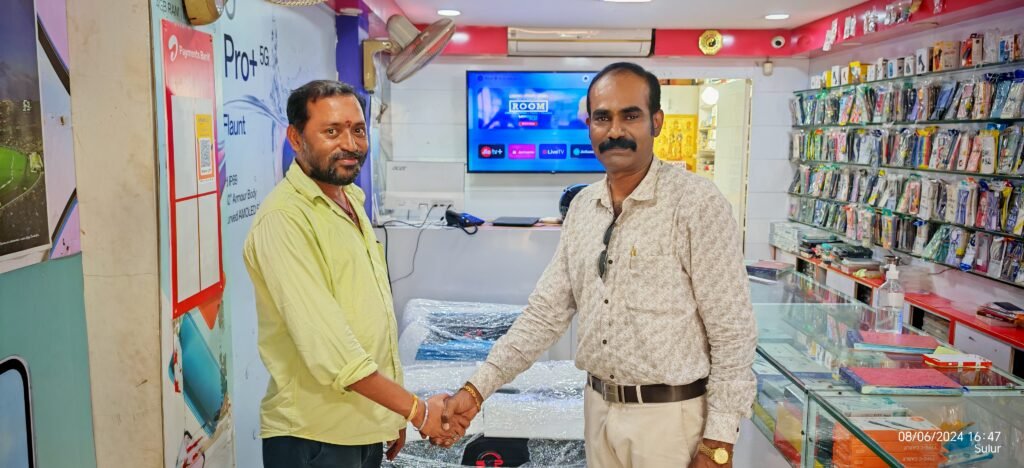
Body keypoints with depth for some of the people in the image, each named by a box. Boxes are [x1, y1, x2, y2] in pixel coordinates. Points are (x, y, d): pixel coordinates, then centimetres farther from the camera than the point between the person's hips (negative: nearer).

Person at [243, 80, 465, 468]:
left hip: (367, 428, 8)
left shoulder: (351, 201, 10)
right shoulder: (283, 218, -18)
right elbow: (326, 347, -24)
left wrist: (394, 414, 13)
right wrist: (417, 410, -21)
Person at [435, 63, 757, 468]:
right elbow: (547, 311, 6)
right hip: (599, 408, 6)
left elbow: (733, 334, -14)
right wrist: (477, 389, 0)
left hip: (670, 416, -5)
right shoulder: (582, 207, 4)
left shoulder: (698, 204, -14)